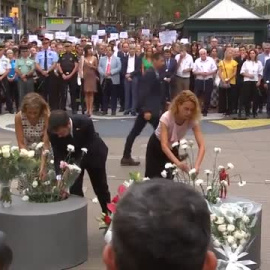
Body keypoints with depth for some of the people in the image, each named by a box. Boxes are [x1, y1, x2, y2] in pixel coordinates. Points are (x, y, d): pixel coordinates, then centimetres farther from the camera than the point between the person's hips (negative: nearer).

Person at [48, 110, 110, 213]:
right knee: (74, 189, -9)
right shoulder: (53, 131, -31)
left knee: (100, 187, 14)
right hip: (72, 157, 1)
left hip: (93, 153, -1)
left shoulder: (85, 122, -40)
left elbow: (87, 149, -34)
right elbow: (58, 155, -26)